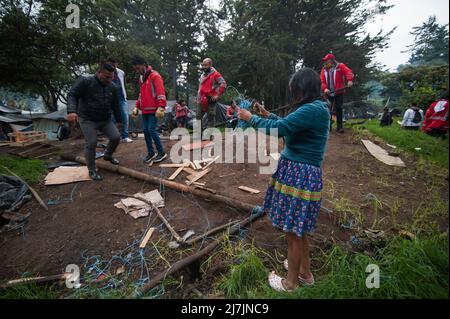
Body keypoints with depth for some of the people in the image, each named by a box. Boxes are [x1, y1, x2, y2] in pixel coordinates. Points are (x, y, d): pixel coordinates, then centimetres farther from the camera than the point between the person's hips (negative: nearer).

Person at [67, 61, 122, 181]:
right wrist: (72, 111, -31)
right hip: (87, 120, -4)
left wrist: (119, 120, 18)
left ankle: (108, 155, 24)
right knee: (91, 144, -10)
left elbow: (115, 105, 14)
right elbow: (72, 95, -14)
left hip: (106, 120, 5)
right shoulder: (85, 81, -10)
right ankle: (92, 170, 7)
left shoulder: (113, 87, 5)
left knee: (116, 137, -6)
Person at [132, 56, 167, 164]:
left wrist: (161, 107, -25)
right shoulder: (141, 78, 18)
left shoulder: (155, 76, -8)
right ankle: (151, 153, 18)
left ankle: (161, 153, 1)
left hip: (153, 110, -8)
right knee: (145, 130, 7)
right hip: (145, 110, 8)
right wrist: (137, 107, 20)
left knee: (151, 130, -11)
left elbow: (161, 92, -17)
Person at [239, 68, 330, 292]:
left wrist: (251, 118, -7)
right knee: (298, 229, 22)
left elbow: (278, 129, -22)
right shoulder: (316, 108, 13)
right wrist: (268, 115, 27)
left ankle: (291, 282, 29)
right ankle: (304, 272, 43)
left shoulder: (313, 109, -19)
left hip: (300, 175, -10)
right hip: (298, 172, 10)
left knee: (293, 231, 6)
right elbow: (288, 126, 25)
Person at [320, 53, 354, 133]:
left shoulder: (340, 66, 0)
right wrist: (325, 88, -17)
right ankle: (328, 125, 21)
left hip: (338, 92, -4)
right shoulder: (324, 70, 10)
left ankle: (340, 126, -1)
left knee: (338, 108, -7)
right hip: (328, 93, 4)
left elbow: (348, 72, -14)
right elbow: (322, 81, 2)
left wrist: (349, 80, -34)